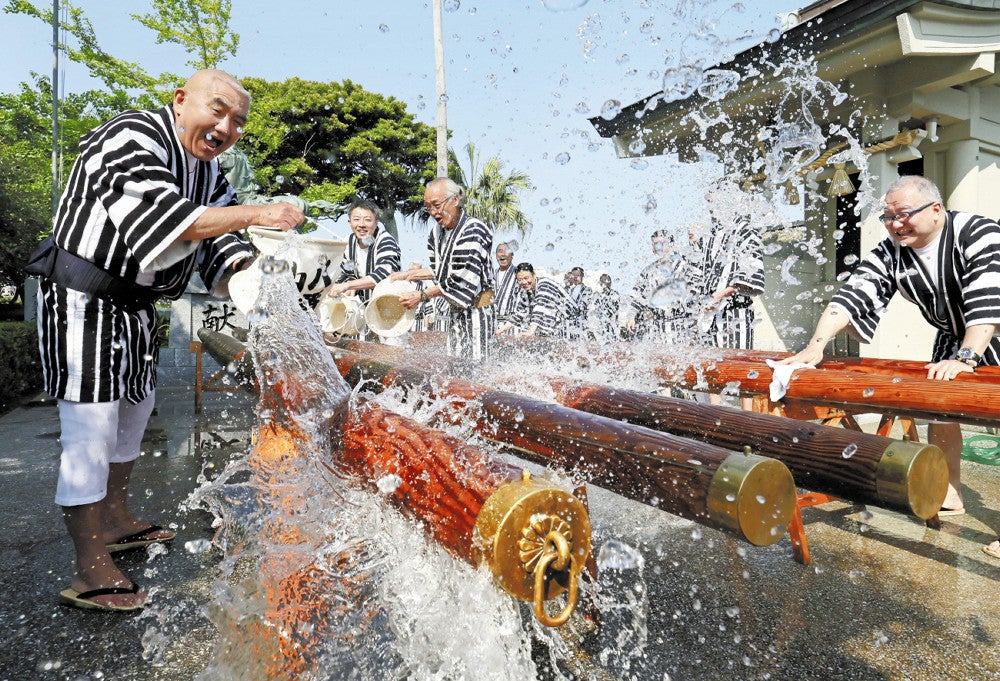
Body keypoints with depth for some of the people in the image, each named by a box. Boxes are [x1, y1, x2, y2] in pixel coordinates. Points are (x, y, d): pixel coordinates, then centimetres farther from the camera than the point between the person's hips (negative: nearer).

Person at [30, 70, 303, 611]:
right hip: (82, 300, -9)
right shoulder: (133, 139, -18)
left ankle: (116, 521, 39)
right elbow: (160, 219, -33)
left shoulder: (207, 171, 9)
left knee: (134, 406, 19)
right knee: (92, 426, -9)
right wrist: (254, 215, -34)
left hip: (134, 305, 10)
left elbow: (217, 245, 4)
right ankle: (91, 572, 1)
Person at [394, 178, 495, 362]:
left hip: (475, 311, -8)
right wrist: (411, 274, 10)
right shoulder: (437, 231, 8)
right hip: (455, 311, 9)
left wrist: (422, 296, -20)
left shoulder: (473, 230, -19)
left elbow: (463, 280, -24)